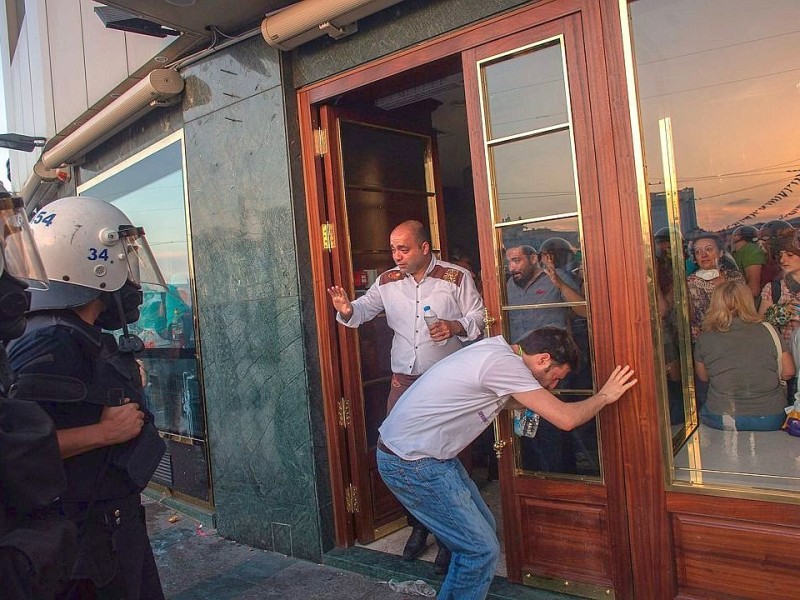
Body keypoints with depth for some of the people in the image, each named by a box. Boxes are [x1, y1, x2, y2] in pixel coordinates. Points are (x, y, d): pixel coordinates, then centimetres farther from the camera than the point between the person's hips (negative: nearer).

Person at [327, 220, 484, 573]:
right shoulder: (388, 282, 7)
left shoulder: (456, 277, -3)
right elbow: (364, 309, 6)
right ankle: (418, 527, 28)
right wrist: (348, 310, -16)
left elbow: (477, 316, -1)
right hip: (404, 381, 4)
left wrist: (454, 326, -20)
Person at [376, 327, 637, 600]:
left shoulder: (496, 347, 7)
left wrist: (527, 403, 11)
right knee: (481, 549, -3)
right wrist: (604, 396, -2)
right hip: (410, 463, -10)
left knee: (482, 527, 16)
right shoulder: (505, 363, -21)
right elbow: (566, 418, -19)